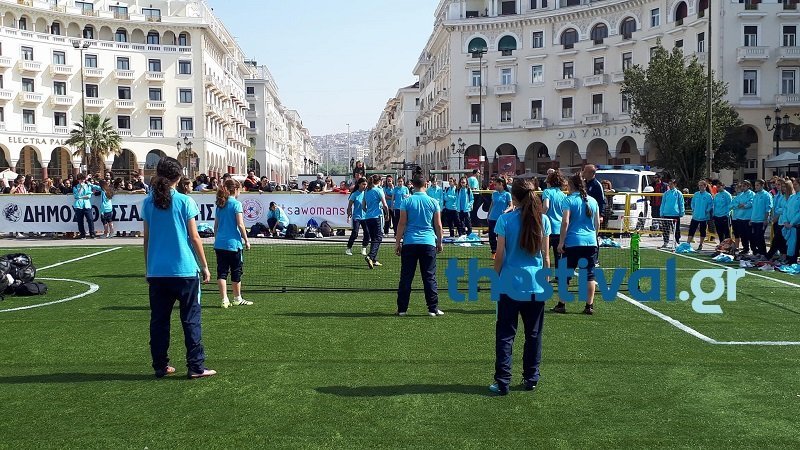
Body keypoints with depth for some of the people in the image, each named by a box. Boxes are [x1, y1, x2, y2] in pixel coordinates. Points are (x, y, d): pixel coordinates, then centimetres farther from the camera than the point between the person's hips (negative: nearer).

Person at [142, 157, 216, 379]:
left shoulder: (148, 202, 4)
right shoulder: (185, 202, -6)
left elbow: (147, 238, 9)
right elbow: (194, 237, -5)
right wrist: (204, 266, 3)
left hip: (157, 271, 4)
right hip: (185, 269, -3)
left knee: (159, 320, 11)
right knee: (191, 319, 3)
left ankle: (160, 366, 16)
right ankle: (195, 367, 3)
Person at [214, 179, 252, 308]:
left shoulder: (220, 204, 10)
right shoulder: (236, 204, -9)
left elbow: (216, 225, 14)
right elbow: (240, 225, -13)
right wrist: (246, 240, -5)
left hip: (219, 243, 6)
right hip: (233, 243, -6)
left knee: (222, 272, 4)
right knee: (236, 271, 8)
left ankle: (224, 299, 0)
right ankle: (237, 299, 18)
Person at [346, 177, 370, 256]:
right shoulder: (355, 194, -5)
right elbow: (350, 205, -2)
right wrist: (349, 215, -10)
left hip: (365, 216, 4)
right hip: (356, 217, -3)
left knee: (367, 233, -1)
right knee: (354, 233, -10)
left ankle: (363, 248, 17)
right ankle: (349, 248, 4)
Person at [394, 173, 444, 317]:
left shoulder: (406, 202, -1)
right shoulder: (433, 202, 2)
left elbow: (401, 224, -1)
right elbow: (438, 225, 5)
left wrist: (397, 243, 5)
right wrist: (439, 242, 16)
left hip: (409, 243, 0)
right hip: (428, 242, 0)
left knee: (406, 278, 5)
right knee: (429, 278, 5)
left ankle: (402, 309, 7)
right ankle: (433, 309, 5)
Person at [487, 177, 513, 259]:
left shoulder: (507, 194, -4)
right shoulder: (494, 194, 9)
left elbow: (511, 206, -4)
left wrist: (506, 210, -23)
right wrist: (488, 215, 18)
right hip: (492, 218, 4)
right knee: (491, 236, 3)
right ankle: (493, 253, 14)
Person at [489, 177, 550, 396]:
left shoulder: (505, 219, -7)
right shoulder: (543, 220, 0)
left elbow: (500, 255, -5)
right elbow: (546, 256, 3)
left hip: (510, 285, -2)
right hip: (536, 287, 2)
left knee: (505, 335, 4)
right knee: (533, 335, 13)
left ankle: (502, 382, 2)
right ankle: (531, 379, 20)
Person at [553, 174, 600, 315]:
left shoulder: (569, 200, -5)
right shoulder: (593, 201, 9)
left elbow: (565, 222, -12)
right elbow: (597, 224, 13)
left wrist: (561, 242, -8)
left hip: (573, 242, -4)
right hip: (591, 242, 4)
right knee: (590, 275, 6)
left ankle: (561, 305, 9)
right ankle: (589, 306, 5)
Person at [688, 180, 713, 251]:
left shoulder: (708, 196, -8)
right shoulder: (696, 194, 5)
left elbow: (711, 205, -8)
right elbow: (692, 203, 16)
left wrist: (706, 211, -13)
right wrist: (693, 209, 5)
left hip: (703, 217, -3)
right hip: (695, 216, 3)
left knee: (702, 231, 8)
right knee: (691, 230, 1)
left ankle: (700, 245, 18)